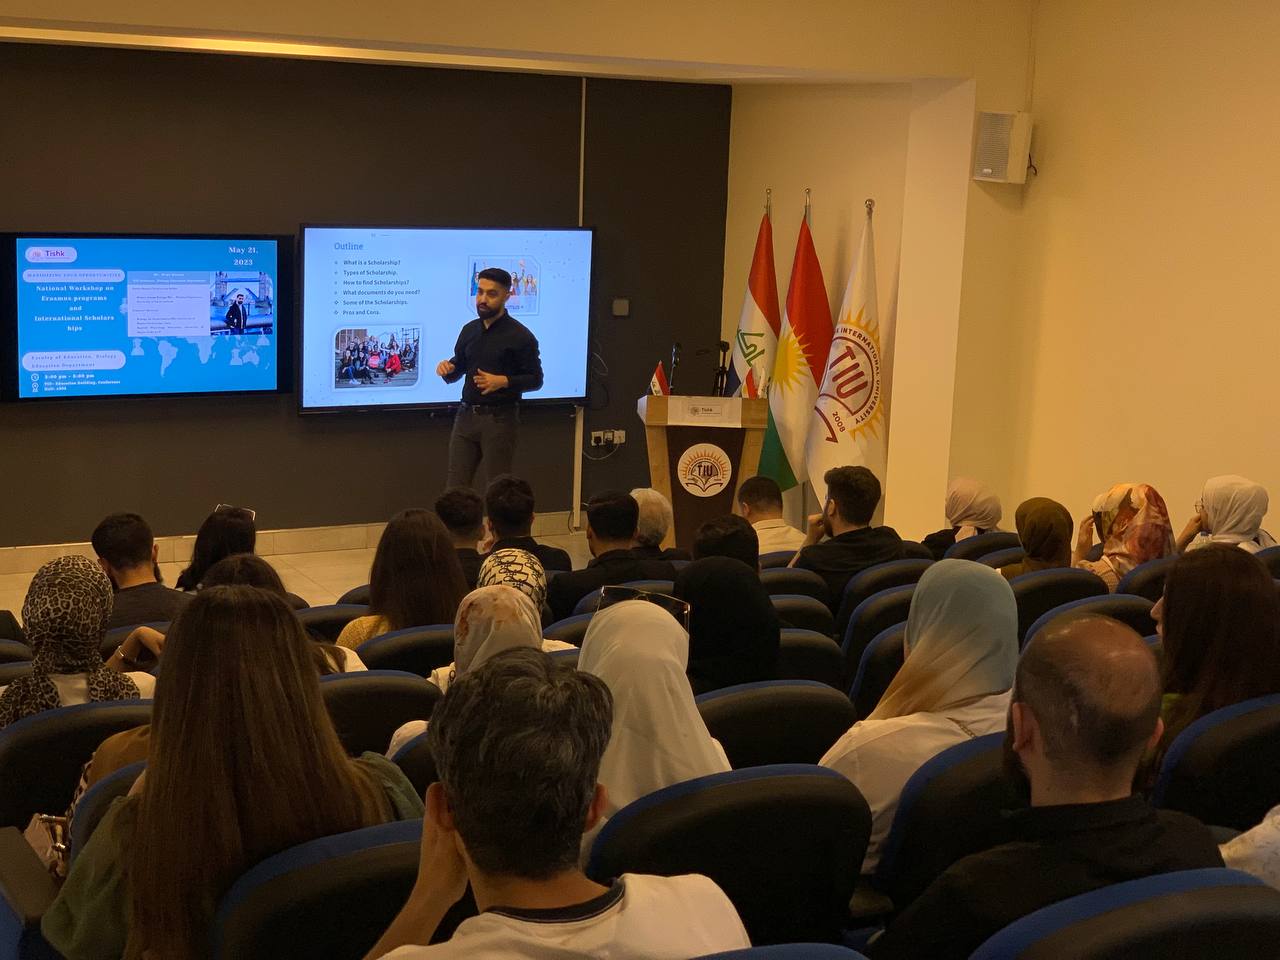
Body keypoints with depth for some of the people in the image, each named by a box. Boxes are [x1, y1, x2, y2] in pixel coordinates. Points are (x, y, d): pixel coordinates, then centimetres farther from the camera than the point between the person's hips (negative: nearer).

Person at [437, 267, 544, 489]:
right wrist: (447, 369, -6)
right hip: (466, 415, 5)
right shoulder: (469, 330, 10)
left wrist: (504, 382, -21)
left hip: (500, 419, -5)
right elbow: (458, 369, 18)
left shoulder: (520, 336, -7)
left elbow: (535, 379, -5)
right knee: (456, 486, 3)